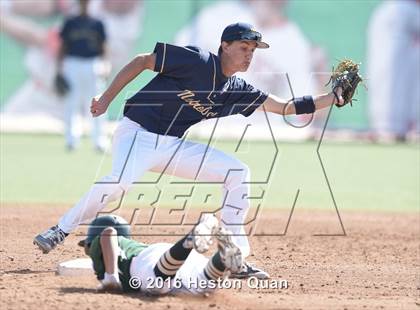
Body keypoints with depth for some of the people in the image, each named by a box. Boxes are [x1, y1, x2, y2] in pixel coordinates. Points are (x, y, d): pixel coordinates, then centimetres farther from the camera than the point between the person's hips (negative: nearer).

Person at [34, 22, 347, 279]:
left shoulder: (238, 91, 6)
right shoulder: (197, 61, -15)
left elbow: (285, 107, 8)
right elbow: (142, 61, -11)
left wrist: (333, 98, 2)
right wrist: (106, 99, -14)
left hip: (174, 146, 7)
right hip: (138, 133, -7)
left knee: (237, 172, -3)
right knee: (120, 182, -35)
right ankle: (61, 231, -15)